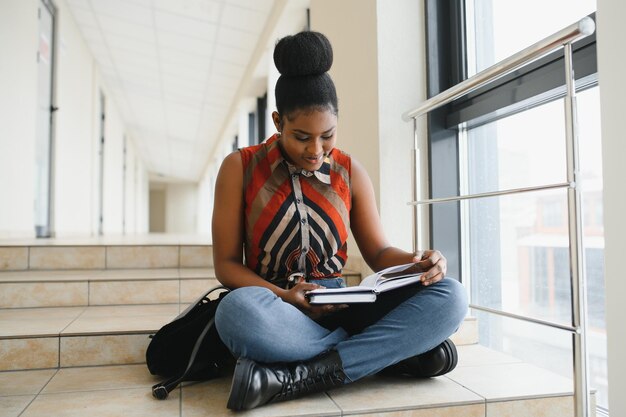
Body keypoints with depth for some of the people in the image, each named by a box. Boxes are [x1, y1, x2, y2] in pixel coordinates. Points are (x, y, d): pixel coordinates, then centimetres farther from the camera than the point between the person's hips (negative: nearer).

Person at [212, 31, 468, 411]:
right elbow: (226, 263, -2)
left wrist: (416, 261, -14)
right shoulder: (240, 167, -1)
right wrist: (283, 297, -20)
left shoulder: (350, 172, 5)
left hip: (337, 307, 2)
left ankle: (301, 377, -27)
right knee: (238, 310, -39)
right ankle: (397, 350, -22)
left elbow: (378, 253, 10)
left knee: (450, 296, -19)